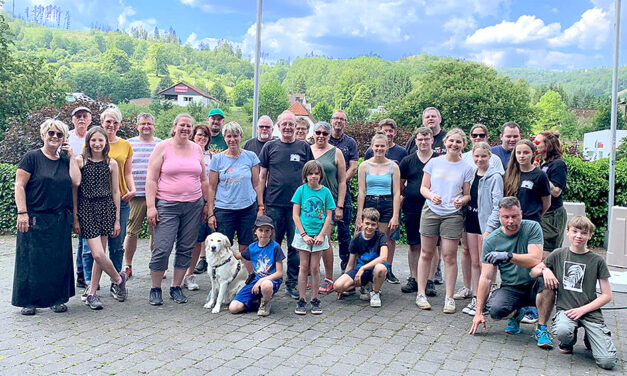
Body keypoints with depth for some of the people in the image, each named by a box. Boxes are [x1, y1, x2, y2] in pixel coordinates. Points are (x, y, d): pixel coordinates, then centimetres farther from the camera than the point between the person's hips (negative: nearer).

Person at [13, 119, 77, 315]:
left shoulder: (65, 160, 12)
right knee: (32, 259, 0)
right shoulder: (32, 157, -3)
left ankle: (56, 299, 18)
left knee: (59, 259, 7)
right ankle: (29, 301, 12)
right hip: (35, 219, -4)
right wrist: (22, 212, -15)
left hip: (61, 221, 5)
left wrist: (72, 157, 0)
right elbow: (19, 186, -7)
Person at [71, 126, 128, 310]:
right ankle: (118, 278, 15)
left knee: (99, 254, 2)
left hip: (106, 208, 2)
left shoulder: (111, 163, 6)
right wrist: (75, 217, -5)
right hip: (86, 208, -2)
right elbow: (74, 188, -1)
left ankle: (91, 293, 18)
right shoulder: (79, 161, 0)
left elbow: (115, 192, 9)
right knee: (97, 253, -11)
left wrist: (117, 219, 8)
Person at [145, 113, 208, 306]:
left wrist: (206, 204, 13)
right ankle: (155, 289, 10)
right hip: (167, 206, -4)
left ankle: (176, 287, 20)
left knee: (186, 248, 7)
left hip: (193, 205, 4)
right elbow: (151, 180, -4)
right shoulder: (162, 147, 0)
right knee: (162, 249, -6)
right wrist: (151, 206, -11)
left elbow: (203, 180, 18)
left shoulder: (197, 149, 12)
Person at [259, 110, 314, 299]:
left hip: (298, 204, 0)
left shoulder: (304, 147, 7)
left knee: (296, 245, 3)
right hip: (273, 204, 0)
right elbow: (262, 176, 6)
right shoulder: (270, 147, 6)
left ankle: (292, 283, 14)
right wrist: (261, 204, 1)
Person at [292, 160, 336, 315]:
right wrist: (304, 235, -9)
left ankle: (315, 300, 14)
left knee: (315, 267, 4)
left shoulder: (325, 191, 1)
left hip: (319, 235, 1)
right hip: (303, 234, -1)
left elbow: (328, 216, 2)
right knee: (304, 267, 4)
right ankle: (301, 300, 12)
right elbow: (295, 215, -3)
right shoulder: (301, 190, -2)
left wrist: (321, 235, -7)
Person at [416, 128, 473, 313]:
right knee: (426, 253, 6)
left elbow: (467, 194, 6)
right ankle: (421, 294, 15)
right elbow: (423, 187, 5)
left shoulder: (466, 168, 3)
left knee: (449, 256, -1)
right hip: (431, 211, 1)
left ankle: (449, 298, 8)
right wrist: (431, 196, -15)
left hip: (453, 215, -1)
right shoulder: (434, 162, 4)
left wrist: (461, 201, -15)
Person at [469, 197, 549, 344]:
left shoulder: (532, 228, -7)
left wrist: (507, 255, -34)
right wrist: (478, 312, -10)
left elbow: (536, 259, -19)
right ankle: (516, 314, 9)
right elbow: (486, 277, -6)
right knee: (496, 310, -30)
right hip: (510, 289, 1)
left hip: (533, 285, -1)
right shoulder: (491, 241, -4)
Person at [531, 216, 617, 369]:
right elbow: (533, 272, 15)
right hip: (565, 309, 0)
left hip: (590, 311, 0)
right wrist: (545, 270, -7)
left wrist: (582, 309, -10)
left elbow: (607, 295, 2)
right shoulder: (558, 255, 7)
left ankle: (589, 339, 18)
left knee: (608, 361, -17)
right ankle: (569, 341, 3)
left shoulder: (597, 260, 2)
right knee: (561, 331, -36)